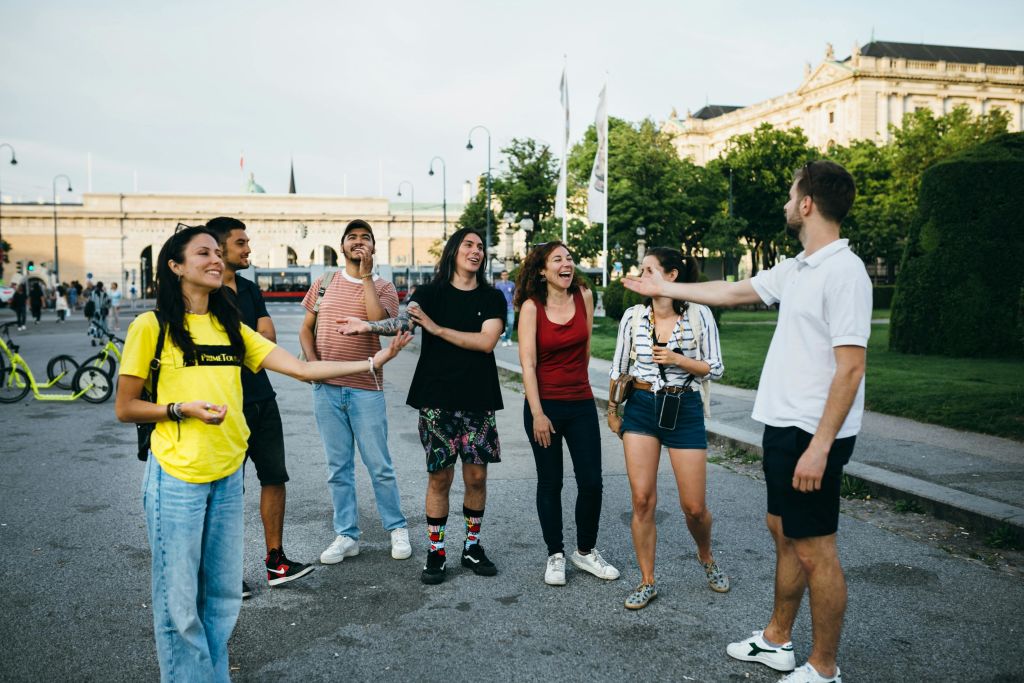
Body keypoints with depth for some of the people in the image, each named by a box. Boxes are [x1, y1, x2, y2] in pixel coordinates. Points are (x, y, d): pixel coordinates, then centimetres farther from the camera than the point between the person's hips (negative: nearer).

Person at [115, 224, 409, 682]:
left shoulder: (231, 328, 10)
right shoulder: (152, 326, -4)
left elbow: (302, 369, 2)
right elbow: (124, 408, -2)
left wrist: (372, 363, -6)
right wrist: (183, 409, -17)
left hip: (229, 476, 5)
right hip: (177, 477, -5)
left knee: (224, 594, 13)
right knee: (179, 601, 4)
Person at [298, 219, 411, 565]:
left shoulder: (382, 287, 0)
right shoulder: (324, 284, 10)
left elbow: (379, 321, -20)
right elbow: (305, 329, 14)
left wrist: (365, 275, -15)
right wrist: (312, 360, -4)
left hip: (366, 390, -3)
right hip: (326, 389, 3)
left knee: (380, 465, 3)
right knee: (338, 468, 9)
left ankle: (397, 529, 18)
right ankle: (346, 535, 18)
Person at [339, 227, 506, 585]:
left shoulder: (492, 298, 6)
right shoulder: (431, 293, 3)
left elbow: (486, 341, -10)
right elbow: (403, 320, -17)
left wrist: (437, 328, -12)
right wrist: (367, 326, -37)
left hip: (478, 399, 2)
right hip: (437, 398, -1)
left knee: (476, 475, 6)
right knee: (440, 475, 2)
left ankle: (472, 546, 24)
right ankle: (436, 552, 14)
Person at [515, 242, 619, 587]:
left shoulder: (584, 296, -1)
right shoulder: (531, 306, -9)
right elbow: (527, 363, -13)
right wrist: (537, 413, -17)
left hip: (581, 403, 3)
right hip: (544, 404, -3)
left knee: (591, 482, 2)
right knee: (550, 483, 7)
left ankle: (586, 551, 23)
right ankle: (555, 555, 22)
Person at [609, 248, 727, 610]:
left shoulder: (699, 314, -7)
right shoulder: (633, 316, 0)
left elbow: (715, 368, -3)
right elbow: (618, 368, 10)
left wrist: (677, 359, -17)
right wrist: (612, 410, 12)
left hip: (684, 409, -2)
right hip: (642, 407, 2)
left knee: (694, 506, 3)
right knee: (642, 500, -2)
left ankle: (706, 558, 35)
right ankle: (647, 581, 13)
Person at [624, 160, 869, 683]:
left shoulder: (843, 272, -18)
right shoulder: (795, 268, 10)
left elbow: (851, 368, -22)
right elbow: (732, 292, 23)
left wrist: (819, 446, -24)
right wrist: (665, 288, 29)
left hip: (813, 434, -10)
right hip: (783, 425, 10)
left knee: (814, 550, 1)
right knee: (783, 532, 19)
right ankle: (776, 641, 34)